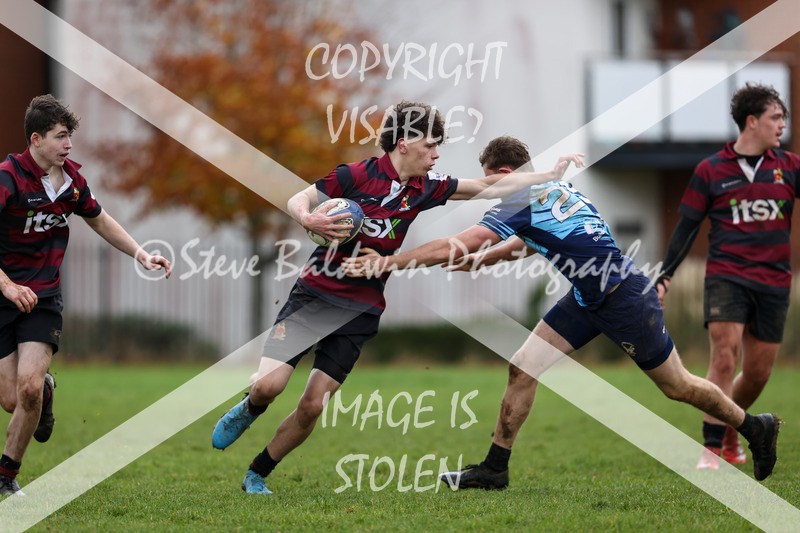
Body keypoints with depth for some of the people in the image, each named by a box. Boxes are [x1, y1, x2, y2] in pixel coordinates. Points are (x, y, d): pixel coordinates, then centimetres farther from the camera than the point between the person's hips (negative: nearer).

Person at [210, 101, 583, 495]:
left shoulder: (424, 188, 3)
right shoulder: (355, 175, -11)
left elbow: (489, 186, 10)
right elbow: (297, 200, -4)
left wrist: (552, 175, 8)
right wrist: (308, 219, -27)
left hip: (360, 311, 4)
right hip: (315, 294, -4)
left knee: (311, 407, -4)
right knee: (270, 384, -16)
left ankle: (256, 476, 14)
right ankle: (247, 411, 21)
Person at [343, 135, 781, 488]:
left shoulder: (523, 203, -21)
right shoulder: (555, 189, 5)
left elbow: (452, 247, -23)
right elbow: (526, 244, 24)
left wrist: (388, 262, -17)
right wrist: (481, 259, 14)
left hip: (626, 298, -9)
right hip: (589, 299, 9)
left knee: (677, 387, 5)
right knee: (523, 367, 1)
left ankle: (756, 428, 26)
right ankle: (495, 467, 5)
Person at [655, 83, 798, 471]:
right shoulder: (711, 171, 2)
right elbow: (686, 227, 6)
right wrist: (665, 276, 1)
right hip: (726, 276, -3)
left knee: (758, 372, 6)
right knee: (724, 357, -17)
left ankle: (729, 436, 31)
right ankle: (711, 450, -14)